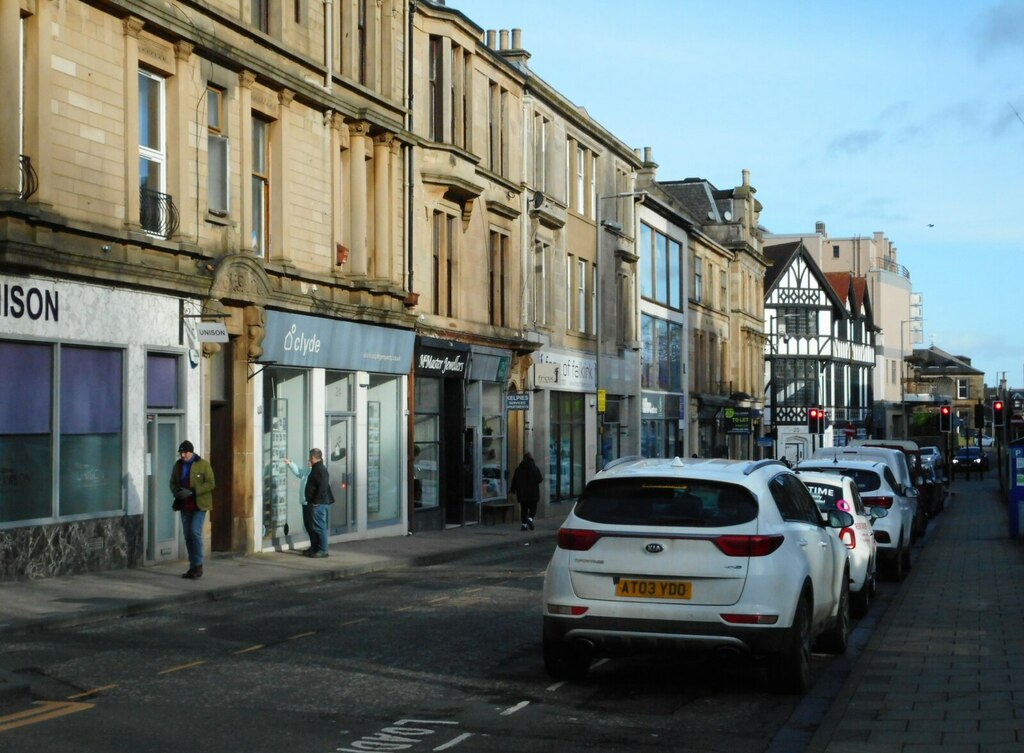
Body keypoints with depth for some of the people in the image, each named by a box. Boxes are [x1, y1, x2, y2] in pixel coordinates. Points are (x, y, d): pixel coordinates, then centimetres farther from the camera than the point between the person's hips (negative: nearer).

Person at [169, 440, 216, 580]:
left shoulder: (203, 464, -6)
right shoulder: (178, 466, 10)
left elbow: (210, 484, -11)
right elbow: (173, 483, 17)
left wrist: (192, 492, -21)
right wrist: (176, 492, -7)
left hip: (199, 505, -6)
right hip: (185, 505, 6)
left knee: (195, 532, -15)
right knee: (188, 535, 6)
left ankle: (198, 566, -7)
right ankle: (193, 566, 14)